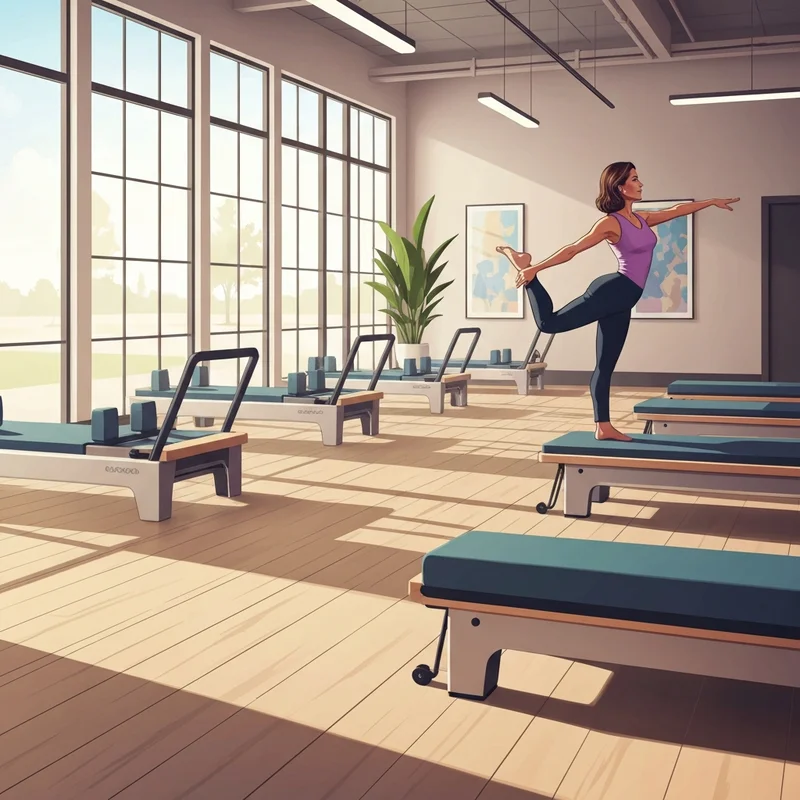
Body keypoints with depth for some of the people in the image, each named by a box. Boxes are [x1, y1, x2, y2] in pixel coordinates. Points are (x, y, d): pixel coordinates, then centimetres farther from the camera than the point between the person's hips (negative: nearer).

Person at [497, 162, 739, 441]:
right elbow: (572, 250, -12)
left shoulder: (641, 218, 16)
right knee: (549, 322, -13)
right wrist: (534, 269, -16)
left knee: (605, 366, 8)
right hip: (612, 291, -8)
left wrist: (711, 202, 35)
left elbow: (676, 210, 30)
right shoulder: (611, 223, -8)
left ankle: (603, 427, 11)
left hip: (622, 301, 8)